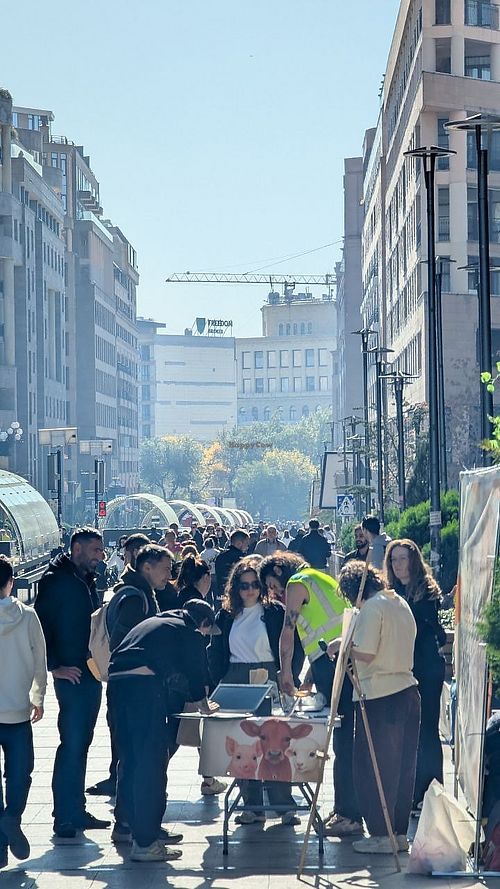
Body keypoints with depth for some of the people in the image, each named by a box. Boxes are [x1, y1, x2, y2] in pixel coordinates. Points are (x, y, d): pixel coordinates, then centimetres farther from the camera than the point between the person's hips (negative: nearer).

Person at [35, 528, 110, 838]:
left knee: (81, 743, 13)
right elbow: (41, 624, -15)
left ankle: (77, 811, 19)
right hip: (71, 675, -8)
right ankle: (64, 817, -4)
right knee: (71, 744, -8)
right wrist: (54, 667, -16)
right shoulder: (55, 580, -11)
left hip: (91, 674, 8)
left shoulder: (87, 580, 15)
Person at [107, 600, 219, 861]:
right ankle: (145, 843, -3)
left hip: (116, 683, 7)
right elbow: (196, 676, 14)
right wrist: (204, 707, 35)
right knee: (151, 764, -3)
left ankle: (139, 831, 24)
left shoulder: (150, 622, 31)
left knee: (130, 761, 16)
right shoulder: (191, 634, 11)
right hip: (145, 686, -7)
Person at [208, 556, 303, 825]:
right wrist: (217, 686, 3)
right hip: (236, 682, 3)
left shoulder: (276, 612, 1)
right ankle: (252, 806, 7)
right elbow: (216, 653, 13)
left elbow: (295, 649, 1)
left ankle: (284, 805, -1)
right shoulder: (226, 616, 11)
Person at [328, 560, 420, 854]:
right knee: (402, 766, 12)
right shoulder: (401, 604, 14)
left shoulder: (372, 607, -12)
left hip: (379, 696, -8)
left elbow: (366, 654, -18)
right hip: (408, 691, 8)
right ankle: (400, 832, 18)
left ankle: (381, 834, 4)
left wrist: (341, 645, -2)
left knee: (373, 767, 1)